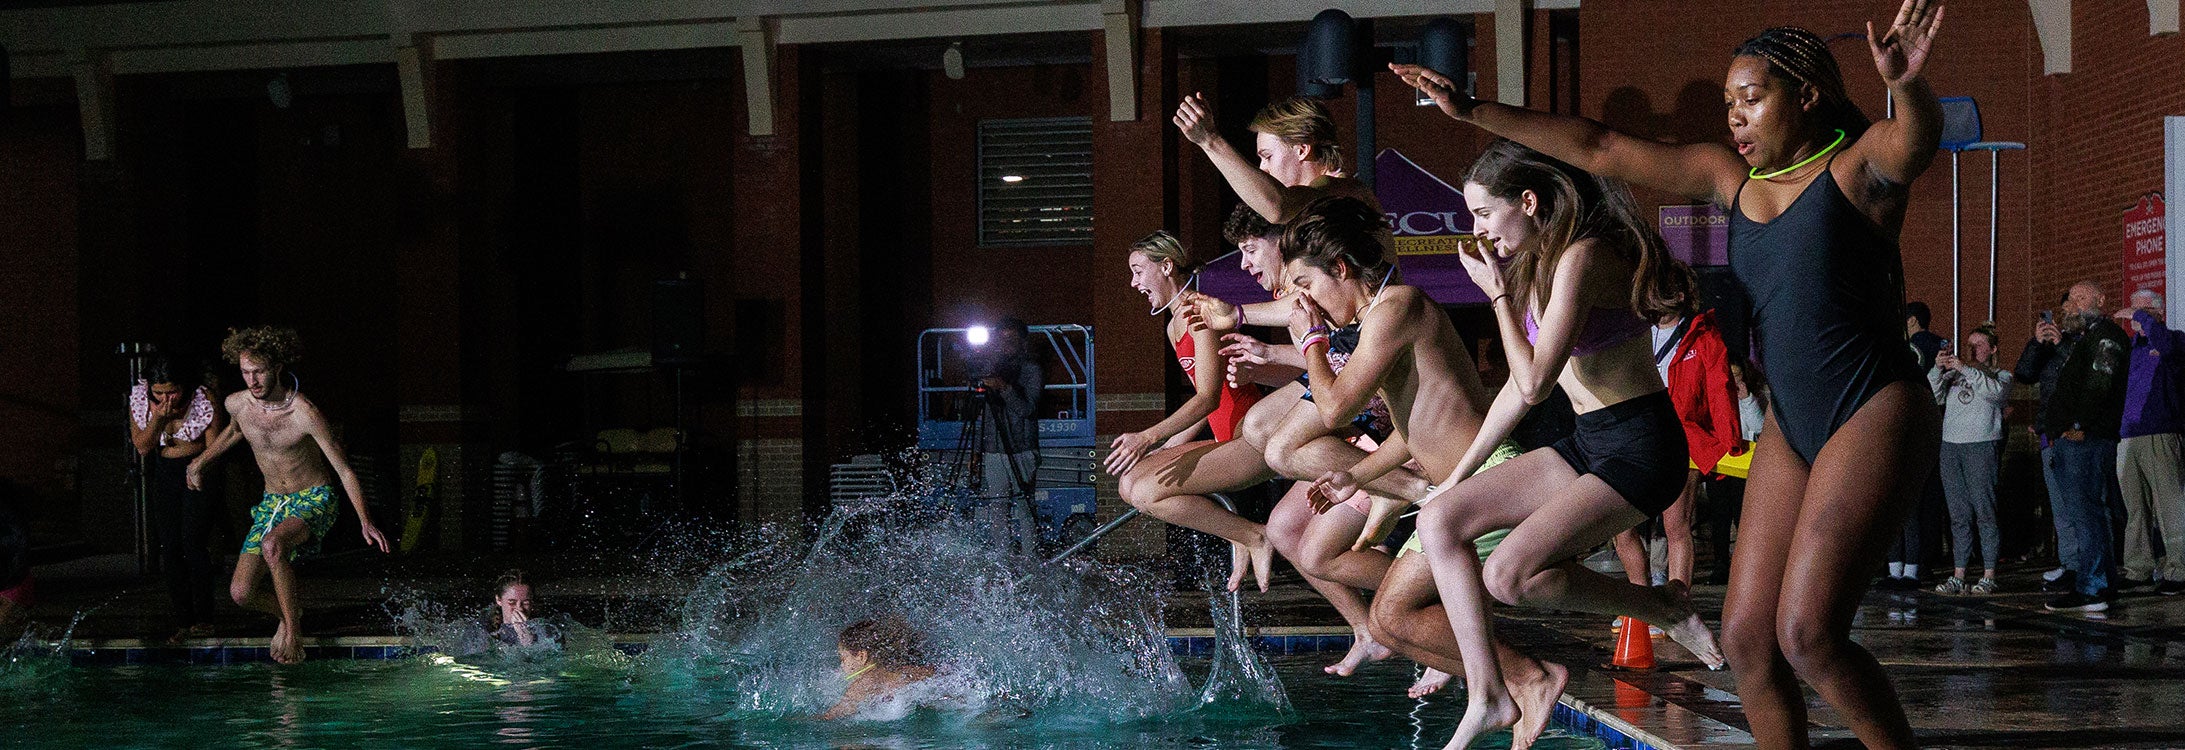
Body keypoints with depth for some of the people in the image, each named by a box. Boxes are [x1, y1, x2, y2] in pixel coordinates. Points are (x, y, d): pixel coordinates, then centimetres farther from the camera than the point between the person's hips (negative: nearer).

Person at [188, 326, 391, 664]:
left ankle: (292, 631, -22)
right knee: (241, 593, -8)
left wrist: (365, 522, -26)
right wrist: (200, 462, 26)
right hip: (272, 503, 6)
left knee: (272, 545, -38)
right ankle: (289, 612, 25)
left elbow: (345, 471, -19)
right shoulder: (237, 404, -6)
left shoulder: (304, 413, -22)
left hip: (314, 500, -6)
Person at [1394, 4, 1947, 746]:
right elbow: (1598, 149, 13)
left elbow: (1918, 137, -31)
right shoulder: (1730, 177, 11)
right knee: (1747, 635, 1)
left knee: (1807, 633, -18)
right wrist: (1474, 111, 11)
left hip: (1874, 415, -8)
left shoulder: (1860, 165, -8)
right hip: (1791, 426, 8)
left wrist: (1907, 86, -56)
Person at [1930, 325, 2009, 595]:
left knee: (1985, 510, -7)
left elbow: (1996, 392, -13)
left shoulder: (2000, 376, 9)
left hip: (1982, 444, -4)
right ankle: (1958, 576, 5)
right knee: (1958, 514, 4)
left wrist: (1966, 369, -16)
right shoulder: (1953, 374, 20)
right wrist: (1938, 370, -7)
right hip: (1951, 444, 4)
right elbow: (1933, 397, 8)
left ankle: (1989, 576, -6)